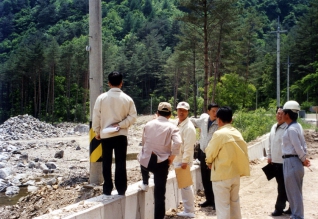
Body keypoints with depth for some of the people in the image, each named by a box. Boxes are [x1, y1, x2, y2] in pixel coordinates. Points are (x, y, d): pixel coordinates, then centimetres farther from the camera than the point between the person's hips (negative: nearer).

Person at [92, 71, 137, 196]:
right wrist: (120, 124, -6)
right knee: (120, 162, 6)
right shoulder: (127, 99, -4)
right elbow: (133, 116, -6)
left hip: (105, 135, 0)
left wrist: (97, 131, 8)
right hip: (121, 135, 0)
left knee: (106, 162, 10)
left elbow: (96, 116, -2)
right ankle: (121, 189, 9)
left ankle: (107, 189, 14)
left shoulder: (102, 98, -6)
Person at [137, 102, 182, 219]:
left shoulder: (149, 124, 4)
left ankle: (145, 184, 46)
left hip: (147, 160, 3)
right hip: (162, 162, -2)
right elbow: (178, 142, -22)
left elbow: (144, 141, 13)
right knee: (159, 193, 5)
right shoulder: (172, 127, -6)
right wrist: (172, 156, -9)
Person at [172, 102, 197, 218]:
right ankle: (187, 209, 24)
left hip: (183, 160, -8)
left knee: (185, 185, -2)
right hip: (177, 159, 8)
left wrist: (185, 161, -23)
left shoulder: (189, 127, -17)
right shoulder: (175, 123, 8)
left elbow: (188, 146, -21)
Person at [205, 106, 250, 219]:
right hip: (235, 173, 7)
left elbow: (210, 153, -10)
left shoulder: (219, 134, -17)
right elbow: (241, 152, 7)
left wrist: (209, 162, 12)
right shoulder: (237, 133, 2)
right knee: (235, 203, 20)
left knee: (222, 207, 2)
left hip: (221, 175, -7)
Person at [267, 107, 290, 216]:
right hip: (275, 161, 8)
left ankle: (279, 208, 13)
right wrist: (269, 156, 16)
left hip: (285, 162, -8)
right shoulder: (273, 127, 10)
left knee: (282, 187, 2)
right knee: (281, 186, 15)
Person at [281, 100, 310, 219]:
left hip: (291, 162, -10)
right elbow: (303, 145, 12)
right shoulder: (297, 126, 10)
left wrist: (303, 159, -5)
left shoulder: (291, 129, -20)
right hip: (295, 161, 10)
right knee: (295, 190, 18)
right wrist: (304, 158, 7)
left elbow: (298, 147, -19)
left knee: (293, 191, 1)